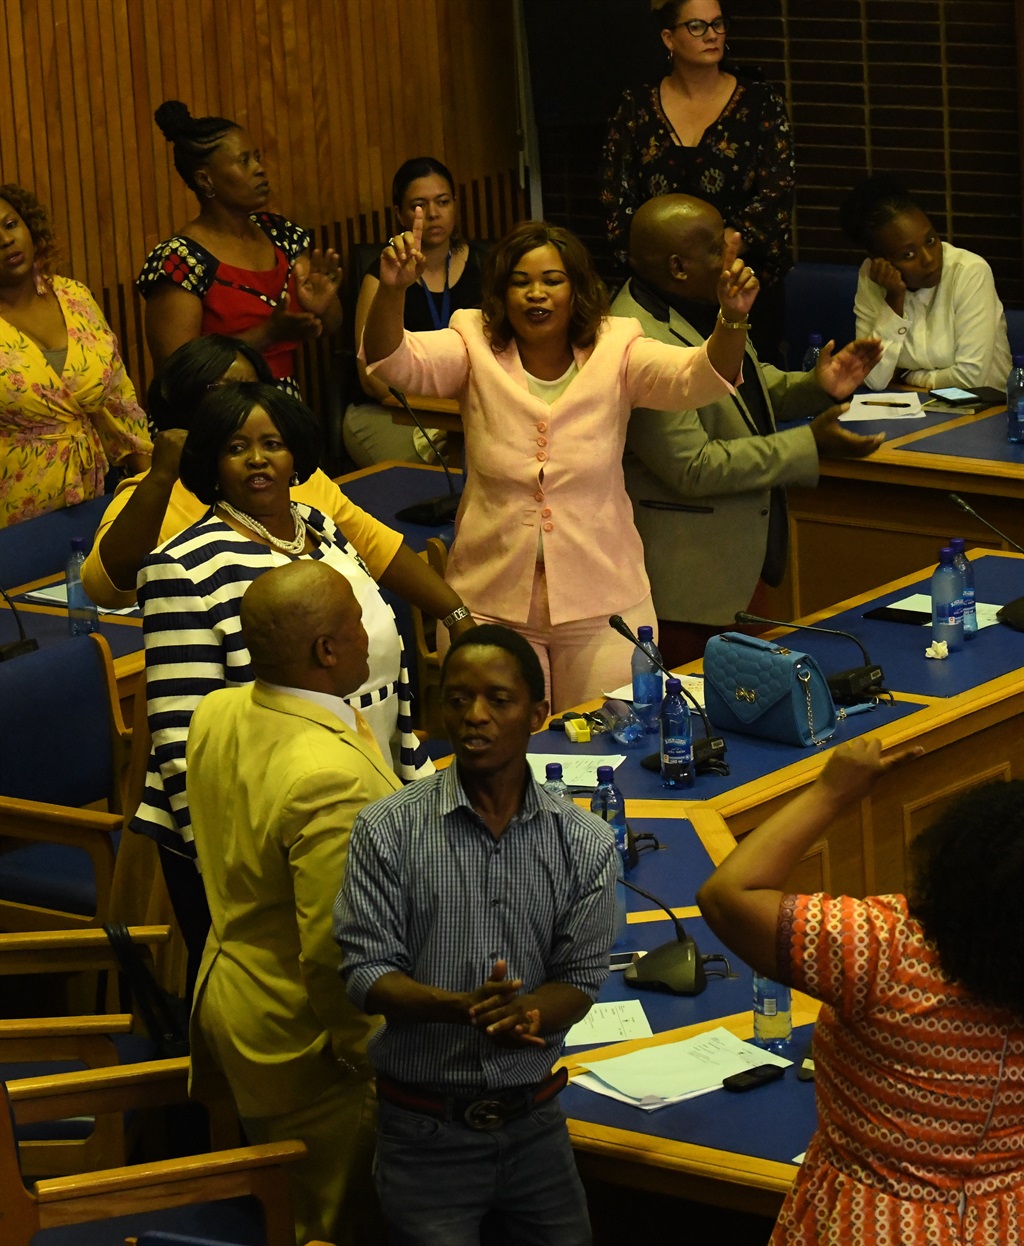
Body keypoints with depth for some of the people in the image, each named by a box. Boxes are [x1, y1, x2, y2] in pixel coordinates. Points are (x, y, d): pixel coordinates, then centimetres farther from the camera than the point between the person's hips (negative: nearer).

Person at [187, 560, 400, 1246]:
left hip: (227, 995, 8)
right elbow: (335, 959, -31)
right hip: (303, 1047, -8)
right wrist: (370, 1056, -15)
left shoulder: (216, 715, -6)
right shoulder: (333, 778, -34)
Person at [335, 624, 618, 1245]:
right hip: (425, 1129, -2)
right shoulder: (388, 830, -7)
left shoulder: (586, 843, -1)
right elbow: (365, 973, -10)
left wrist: (527, 1012, -25)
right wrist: (462, 1007, -28)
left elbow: (579, 980, -2)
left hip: (534, 1120, 2)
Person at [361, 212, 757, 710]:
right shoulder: (476, 349, -2)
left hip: (603, 606, 0)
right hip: (492, 603, 0)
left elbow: (701, 377, -18)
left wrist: (732, 320, -39)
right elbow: (393, 361, -17)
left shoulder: (617, 354, -3)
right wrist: (392, 291, -37)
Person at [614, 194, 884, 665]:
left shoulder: (700, 309, 6)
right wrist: (809, 446, -20)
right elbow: (694, 468, -25)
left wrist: (816, 386, 2)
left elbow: (746, 389, 22)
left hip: (739, 557, 10)